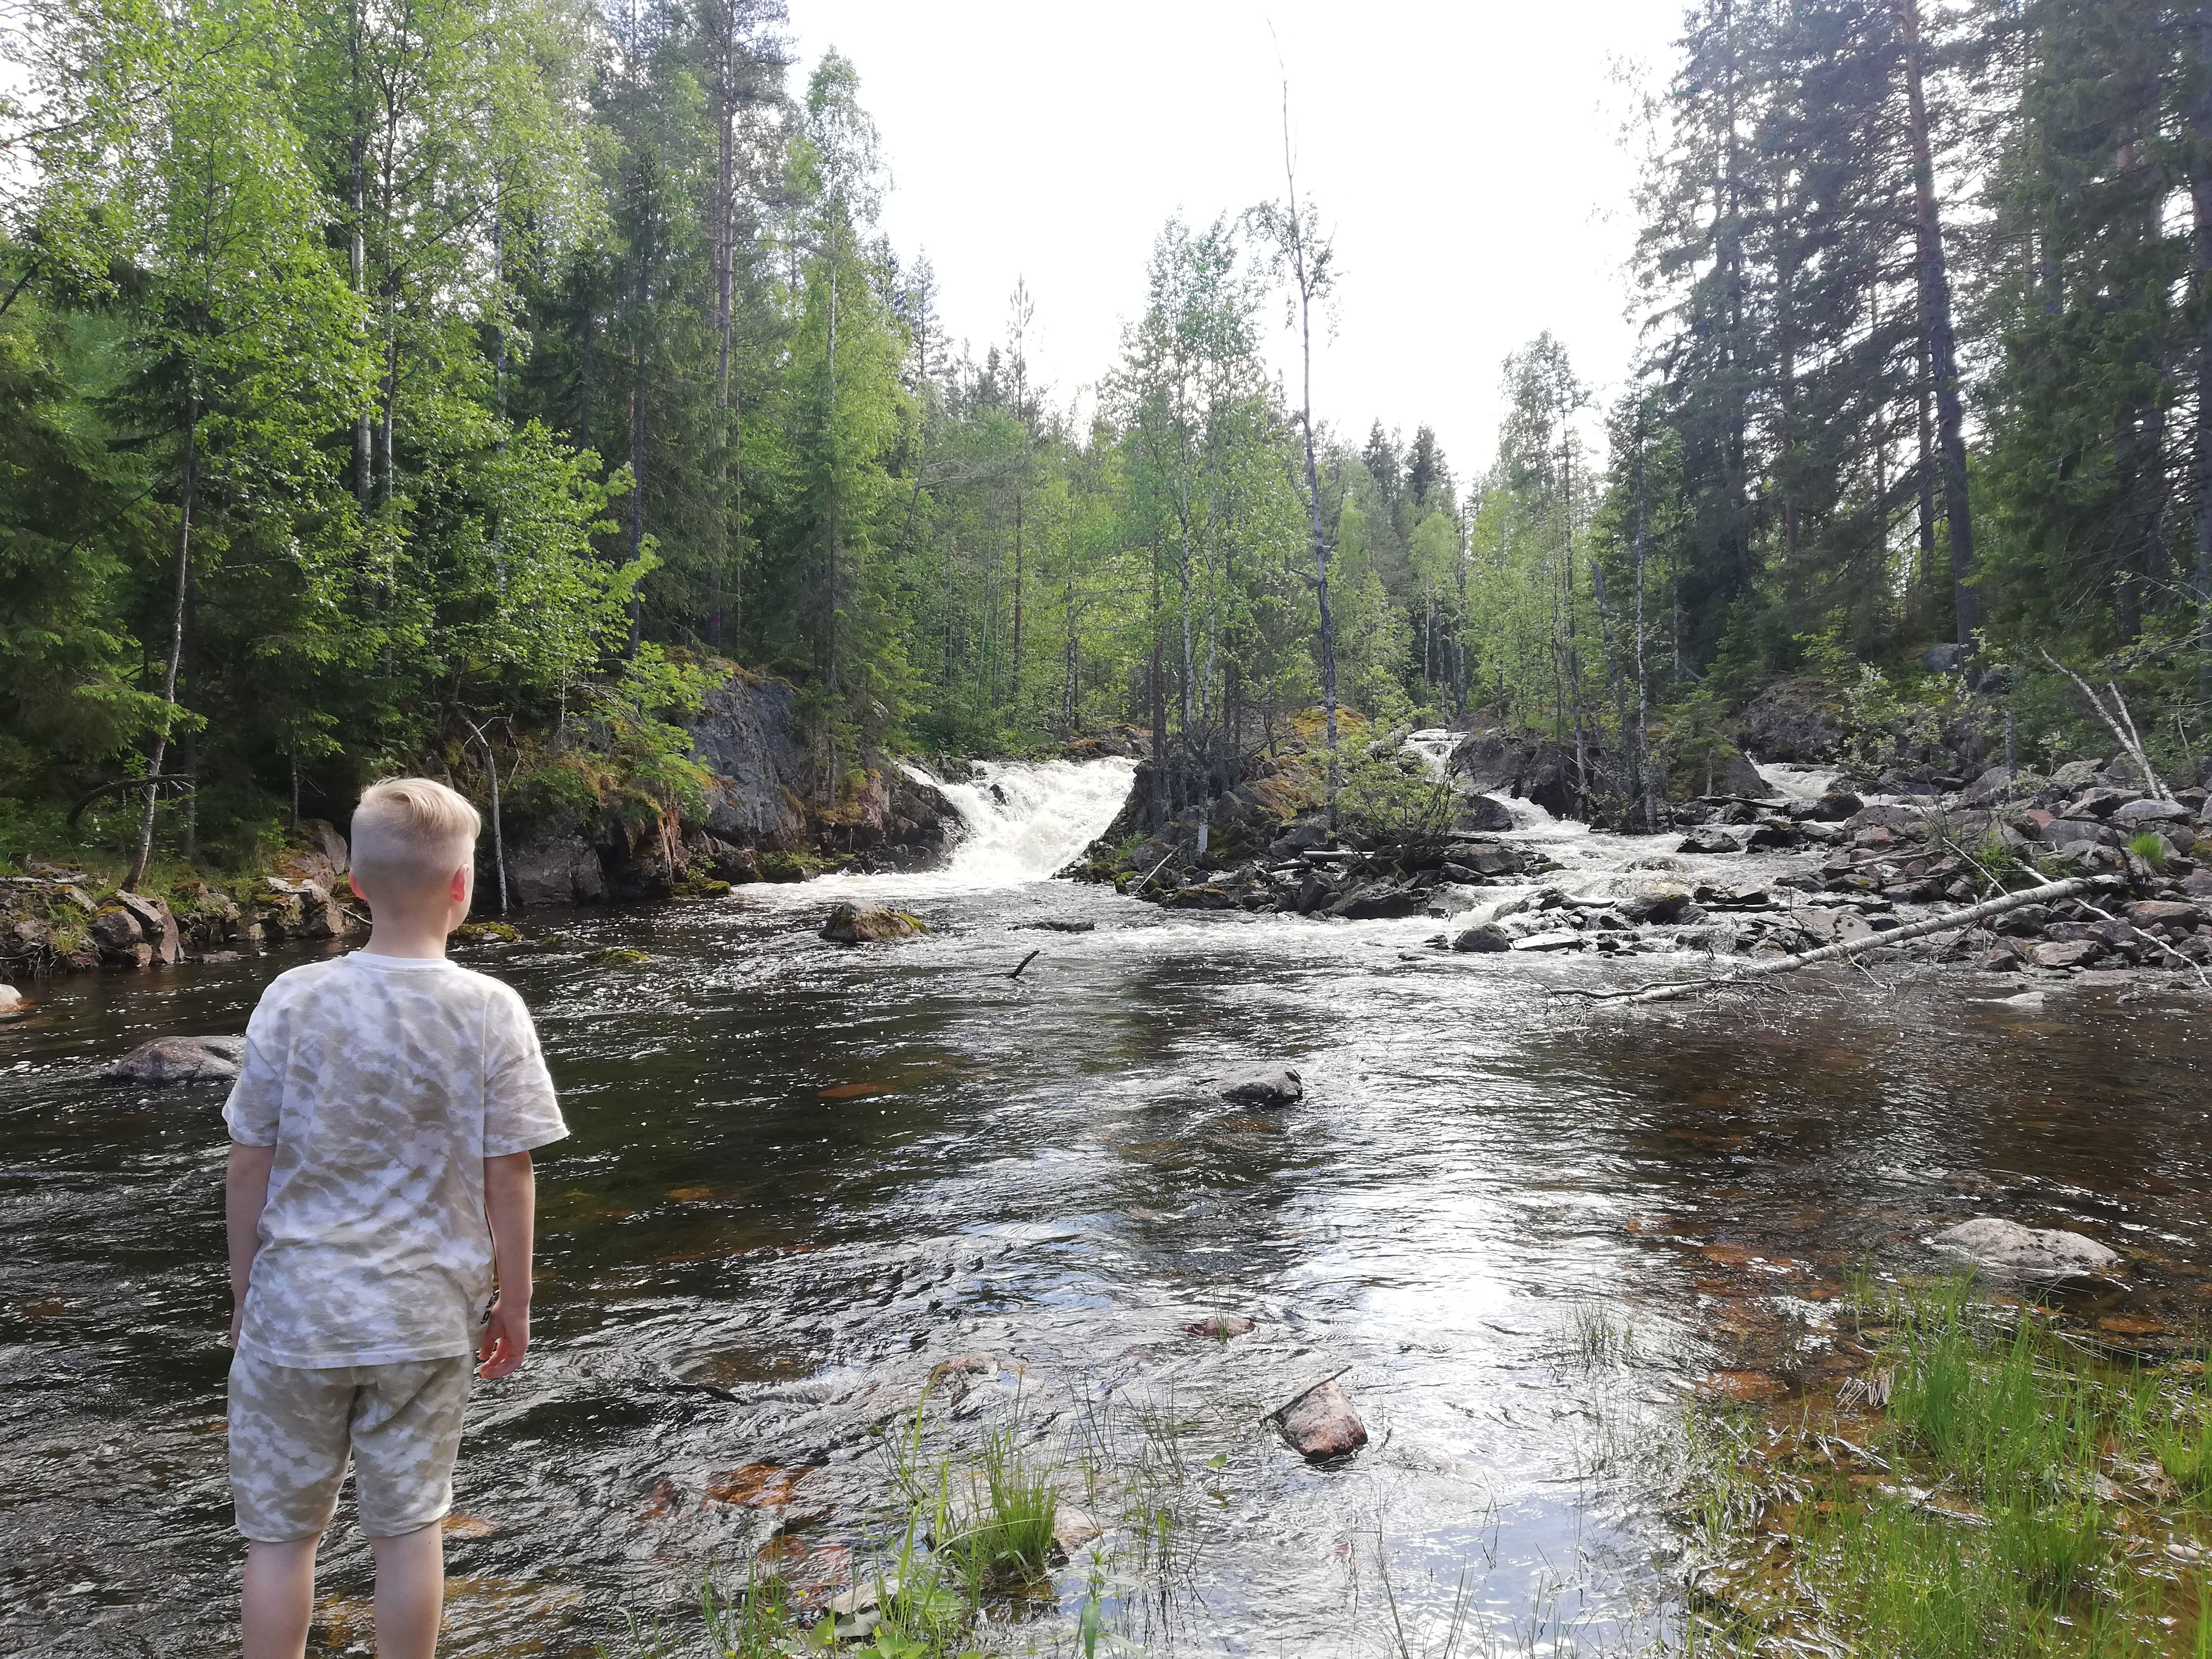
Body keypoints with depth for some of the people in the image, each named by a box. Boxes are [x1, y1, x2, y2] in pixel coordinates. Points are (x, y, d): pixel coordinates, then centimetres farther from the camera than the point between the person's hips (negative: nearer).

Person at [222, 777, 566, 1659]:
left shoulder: (294, 999, -10)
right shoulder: (491, 1012, -13)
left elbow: (249, 1166, -4)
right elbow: (508, 1175, -9)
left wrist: (244, 1292, 11)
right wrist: (514, 1301, 4)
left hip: (295, 1312, 1)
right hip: (425, 1318, 0)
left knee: (280, 1531, 17)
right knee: (410, 1527, 15)